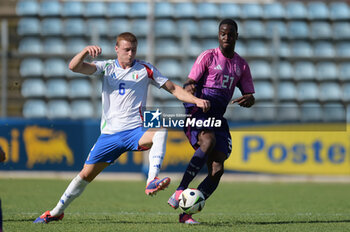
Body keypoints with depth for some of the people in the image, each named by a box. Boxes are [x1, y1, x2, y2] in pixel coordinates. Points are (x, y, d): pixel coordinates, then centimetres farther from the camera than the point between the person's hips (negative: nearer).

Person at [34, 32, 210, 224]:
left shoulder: (145, 69, 5)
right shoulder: (106, 68, 7)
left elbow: (173, 89, 6)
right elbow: (74, 67, -6)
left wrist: (196, 100, -10)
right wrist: (86, 51, -27)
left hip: (135, 132, -1)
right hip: (109, 134, 1)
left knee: (160, 132, -34)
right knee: (86, 174, 3)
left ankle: (152, 181, -43)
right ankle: (57, 212, 20)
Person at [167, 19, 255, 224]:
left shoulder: (241, 65, 14)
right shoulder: (208, 57, 1)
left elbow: (250, 96, 17)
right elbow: (189, 83, -5)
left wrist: (247, 100, -8)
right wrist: (189, 88, -30)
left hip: (218, 118, 5)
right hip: (198, 112, -5)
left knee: (217, 170, -10)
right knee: (209, 141, -37)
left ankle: (187, 212, -3)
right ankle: (180, 191, -34)